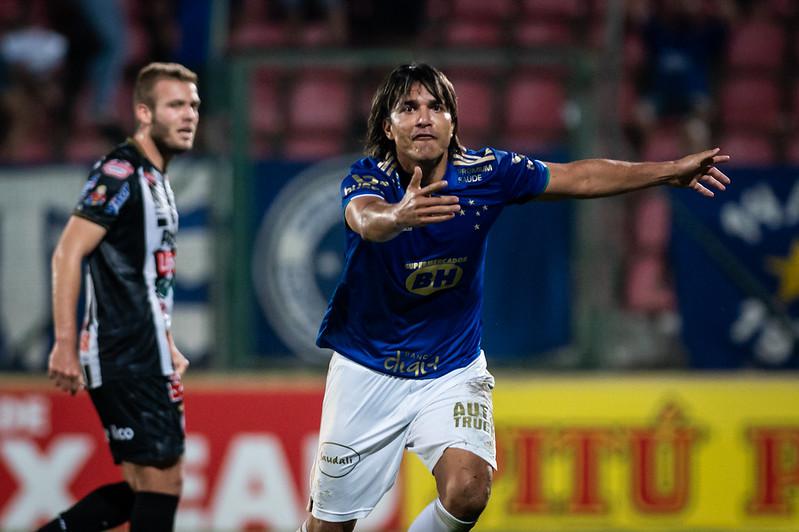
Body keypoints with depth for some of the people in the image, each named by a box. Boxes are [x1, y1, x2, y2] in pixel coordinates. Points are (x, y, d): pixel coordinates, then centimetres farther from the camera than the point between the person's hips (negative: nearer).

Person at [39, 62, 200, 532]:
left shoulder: (157, 180, 18)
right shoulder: (119, 174, -12)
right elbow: (68, 254, -19)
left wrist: (168, 348, 24)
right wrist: (65, 345, -24)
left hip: (146, 358, 10)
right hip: (123, 360, -10)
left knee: (144, 486, 10)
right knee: (162, 481, -9)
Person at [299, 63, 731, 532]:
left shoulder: (484, 173, -12)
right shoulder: (368, 179, -19)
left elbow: (579, 178, -3)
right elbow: (368, 220, -42)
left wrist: (670, 171, -10)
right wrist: (399, 215, -65)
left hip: (451, 370, 1)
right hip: (367, 369, -1)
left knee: (468, 492, -23)